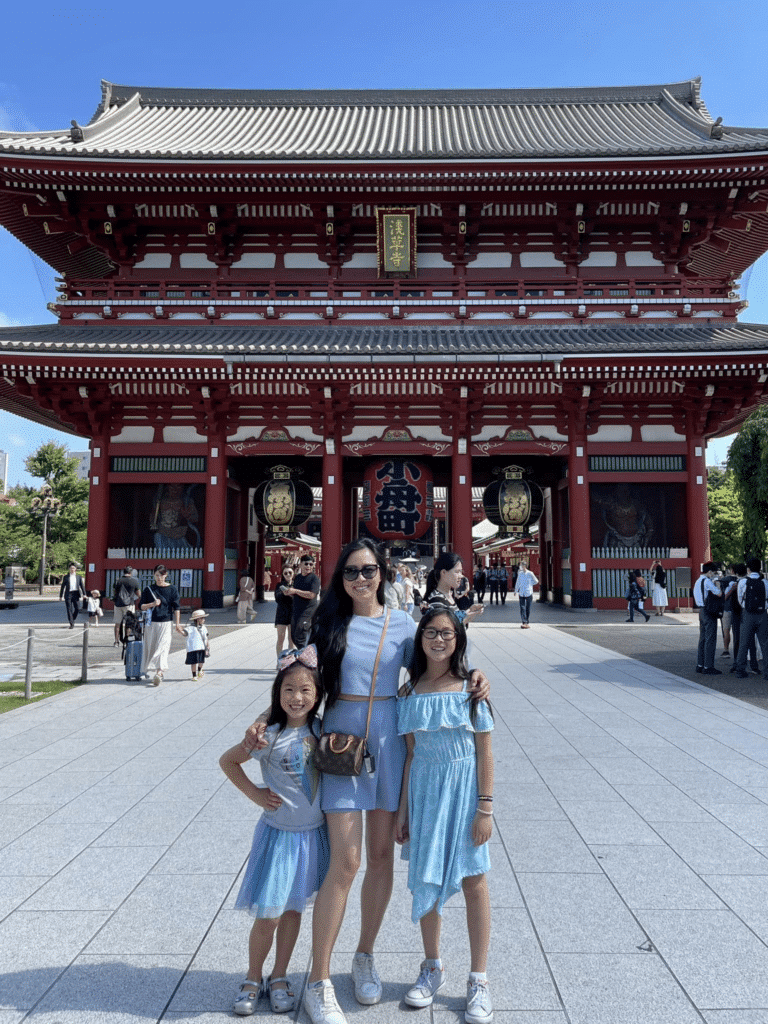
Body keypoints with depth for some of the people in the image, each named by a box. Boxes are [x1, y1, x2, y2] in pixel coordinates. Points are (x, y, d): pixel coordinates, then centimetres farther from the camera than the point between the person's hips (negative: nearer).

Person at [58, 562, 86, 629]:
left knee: (77, 608, -8)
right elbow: (62, 587, 10)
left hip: (76, 594, 1)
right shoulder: (66, 577, 9)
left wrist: (84, 594, -3)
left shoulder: (79, 576, 12)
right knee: (69, 609, -4)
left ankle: (72, 620, 18)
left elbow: (82, 586, 7)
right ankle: (71, 624, -1)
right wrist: (60, 596, 8)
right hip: (68, 594, -1)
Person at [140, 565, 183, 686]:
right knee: (150, 647, 7)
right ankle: (147, 670, 22)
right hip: (151, 623, 2)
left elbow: (176, 607, 3)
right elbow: (142, 606, 6)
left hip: (166, 623, -2)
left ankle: (159, 673, -20)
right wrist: (152, 604, -13)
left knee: (163, 647, -12)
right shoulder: (148, 589, 6)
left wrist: (177, 624, -1)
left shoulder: (172, 589, 2)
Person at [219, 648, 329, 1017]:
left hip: (313, 833, 4)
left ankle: (278, 979, 34)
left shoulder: (320, 731, -4)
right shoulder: (270, 736, -16)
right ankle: (253, 979, 29)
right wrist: (255, 794, -8)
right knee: (268, 915, 4)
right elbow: (228, 760, -5)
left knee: (293, 909, 16)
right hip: (278, 833, -3)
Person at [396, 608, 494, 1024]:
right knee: (426, 880, 14)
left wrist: (485, 808, -8)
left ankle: (478, 979, 24)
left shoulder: (471, 688, -7)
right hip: (424, 789, 3)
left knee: (473, 880, 5)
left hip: (464, 788, -2)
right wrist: (403, 809, 5)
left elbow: (484, 752, -5)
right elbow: (410, 754, 4)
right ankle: (432, 967, 35)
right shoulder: (409, 692, -1)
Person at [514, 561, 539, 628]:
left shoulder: (530, 574, -4)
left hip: (528, 593, -3)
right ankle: (523, 622, -3)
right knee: (522, 608, -4)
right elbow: (517, 582, 17)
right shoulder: (520, 574, 8)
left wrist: (529, 584, 2)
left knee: (528, 609, 4)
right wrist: (516, 591, 16)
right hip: (521, 594, 3)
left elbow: (536, 582, 6)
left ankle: (528, 623, 12)